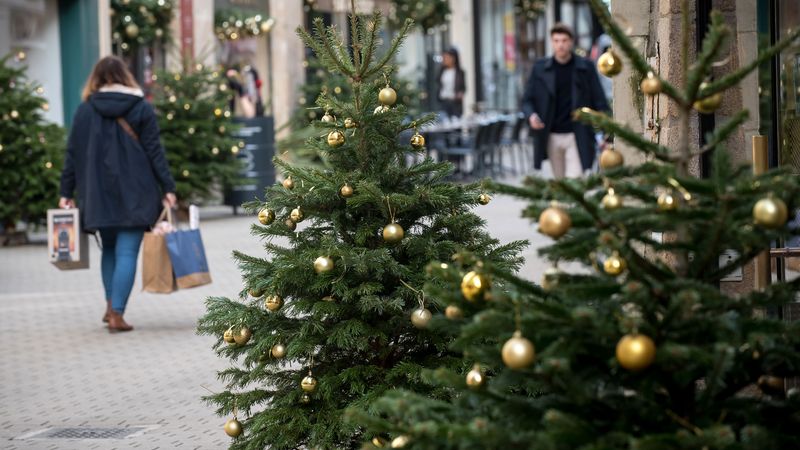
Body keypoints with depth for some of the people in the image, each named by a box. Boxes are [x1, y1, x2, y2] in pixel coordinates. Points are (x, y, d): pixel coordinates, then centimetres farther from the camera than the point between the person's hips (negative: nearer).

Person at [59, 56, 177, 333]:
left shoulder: (85, 110, 3)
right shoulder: (142, 109, 0)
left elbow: (73, 154, 3)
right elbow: (154, 152, -4)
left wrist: (66, 192, 7)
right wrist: (168, 188, -3)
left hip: (99, 195, 2)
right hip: (135, 194, -2)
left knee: (110, 248, 19)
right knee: (127, 252, -2)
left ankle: (111, 305, 15)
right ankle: (117, 314, -10)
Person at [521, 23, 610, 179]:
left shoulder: (586, 67, 2)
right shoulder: (540, 68, 5)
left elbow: (599, 101, 2)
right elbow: (527, 100, 8)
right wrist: (531, 115, -15)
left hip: (576, 137, -2)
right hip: (552, 137, 2)